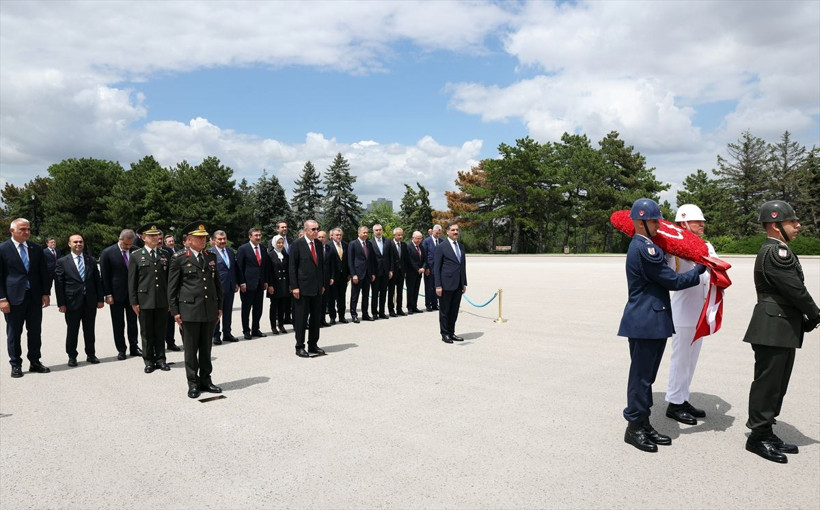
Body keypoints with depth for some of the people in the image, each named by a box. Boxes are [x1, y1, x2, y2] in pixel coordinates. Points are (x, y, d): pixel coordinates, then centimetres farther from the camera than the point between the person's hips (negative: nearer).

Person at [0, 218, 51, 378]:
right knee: (14, 333, 7)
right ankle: (16, 365, 18)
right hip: (14, 298, -3)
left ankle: (35, 362, 20)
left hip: (35, 297, 4)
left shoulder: (37, 249, 7)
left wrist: (46, 293, 3)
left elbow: (44, 273, 10)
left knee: (35, 331, 10)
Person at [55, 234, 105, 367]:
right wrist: (61, 303, -7)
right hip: (72, 302, -2)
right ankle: (72, 356, 19)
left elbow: (97, 280, 8)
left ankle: (91, 354, 21)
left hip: (90, 302, 2)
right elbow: (58, 284, -3)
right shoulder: (62, 262, -1)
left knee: (89, 330, 10)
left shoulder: (91, 260, 7)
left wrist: (100, 299, 3)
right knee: (72, 331, 7)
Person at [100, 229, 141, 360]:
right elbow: (105, 276, -6)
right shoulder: (107, 253, -8)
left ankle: (134, 347, 20)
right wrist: (108, 294, -9)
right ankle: (121, 350, 16)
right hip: (116, 294, -2)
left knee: (132, 322, 11)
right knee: (118, 324, 7)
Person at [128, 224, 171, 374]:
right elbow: (131, 281, 0)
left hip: (162, 301, 2)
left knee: (160, 332, 8)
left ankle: (160, 359, 18)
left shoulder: (164, 255, 9)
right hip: (144, 301, -2)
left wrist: (170, 299, 8)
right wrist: (134, 302, -5)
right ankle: (149, 361, 18)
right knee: (147, 333, 7)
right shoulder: (136, 255, 0)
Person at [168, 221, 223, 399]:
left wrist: (219, 306, 11)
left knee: (206, 347, 12)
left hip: (210, 309, 4)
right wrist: (175, 311, -5)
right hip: (189, 309, -4)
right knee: (191, 349, 4)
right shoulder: (179, 258, -3)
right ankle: (193, 383, 15)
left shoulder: (211, 256, 10)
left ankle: (205, 380, 23)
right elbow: (172, 287, -2)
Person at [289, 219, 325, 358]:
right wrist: (294, 287, -13)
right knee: (301, 318, 2)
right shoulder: (297, 244, -8)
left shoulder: (318, 244, 10)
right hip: (303, 287, -6)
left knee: (316, 317, 11)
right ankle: (300, 347, 12)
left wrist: (322, 283, 12)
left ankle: (313, 345, 22)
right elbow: (292, 266, -9)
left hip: (317, 287, 6)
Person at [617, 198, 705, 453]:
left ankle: (643, 423, 25)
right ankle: (634, 427, 11)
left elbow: (662, 278, 19)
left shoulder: (643, 246, 15)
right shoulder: (644, 249, -18)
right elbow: (673, 281, -13)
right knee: (641, 375, 0)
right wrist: (700, 269, 0)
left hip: (651, 321, 10)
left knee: (646, 375, 15)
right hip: (645, 322, -10)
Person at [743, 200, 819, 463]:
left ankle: (766, 431, 24)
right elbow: (796, 290, -16)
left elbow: (792, 290, 15)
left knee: (776, 384, 15)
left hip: (784, 330, 10)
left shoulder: (779, 251, 17)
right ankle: (758, 436, 8)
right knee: (767, 382, -2)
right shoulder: (775, 252, -15)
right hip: (773, 330, -10)